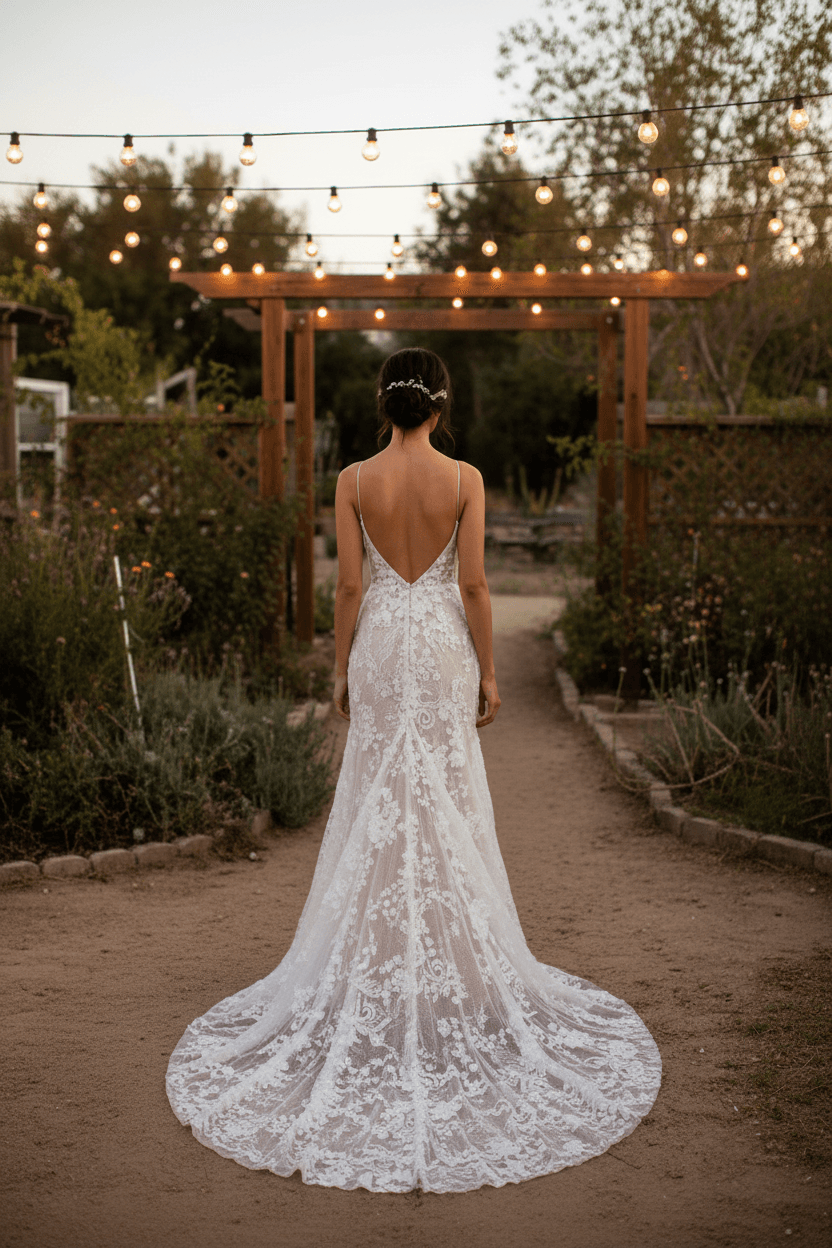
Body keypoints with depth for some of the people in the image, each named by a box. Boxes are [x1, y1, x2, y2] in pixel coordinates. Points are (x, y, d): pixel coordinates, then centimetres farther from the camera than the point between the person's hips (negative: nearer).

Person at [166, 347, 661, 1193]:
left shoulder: (354, 481, -4)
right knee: (447, 796, 8)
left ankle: (383, 944, 16)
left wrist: (342, 670, 7)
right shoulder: (464, 479, -7)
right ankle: (450, 944, 16)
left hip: (381, 642, 1)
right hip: (443, 643, -1)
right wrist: (488, 670, 2)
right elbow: (473, 584, -7)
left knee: (380, 797, 9)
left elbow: (349, 584, -3)